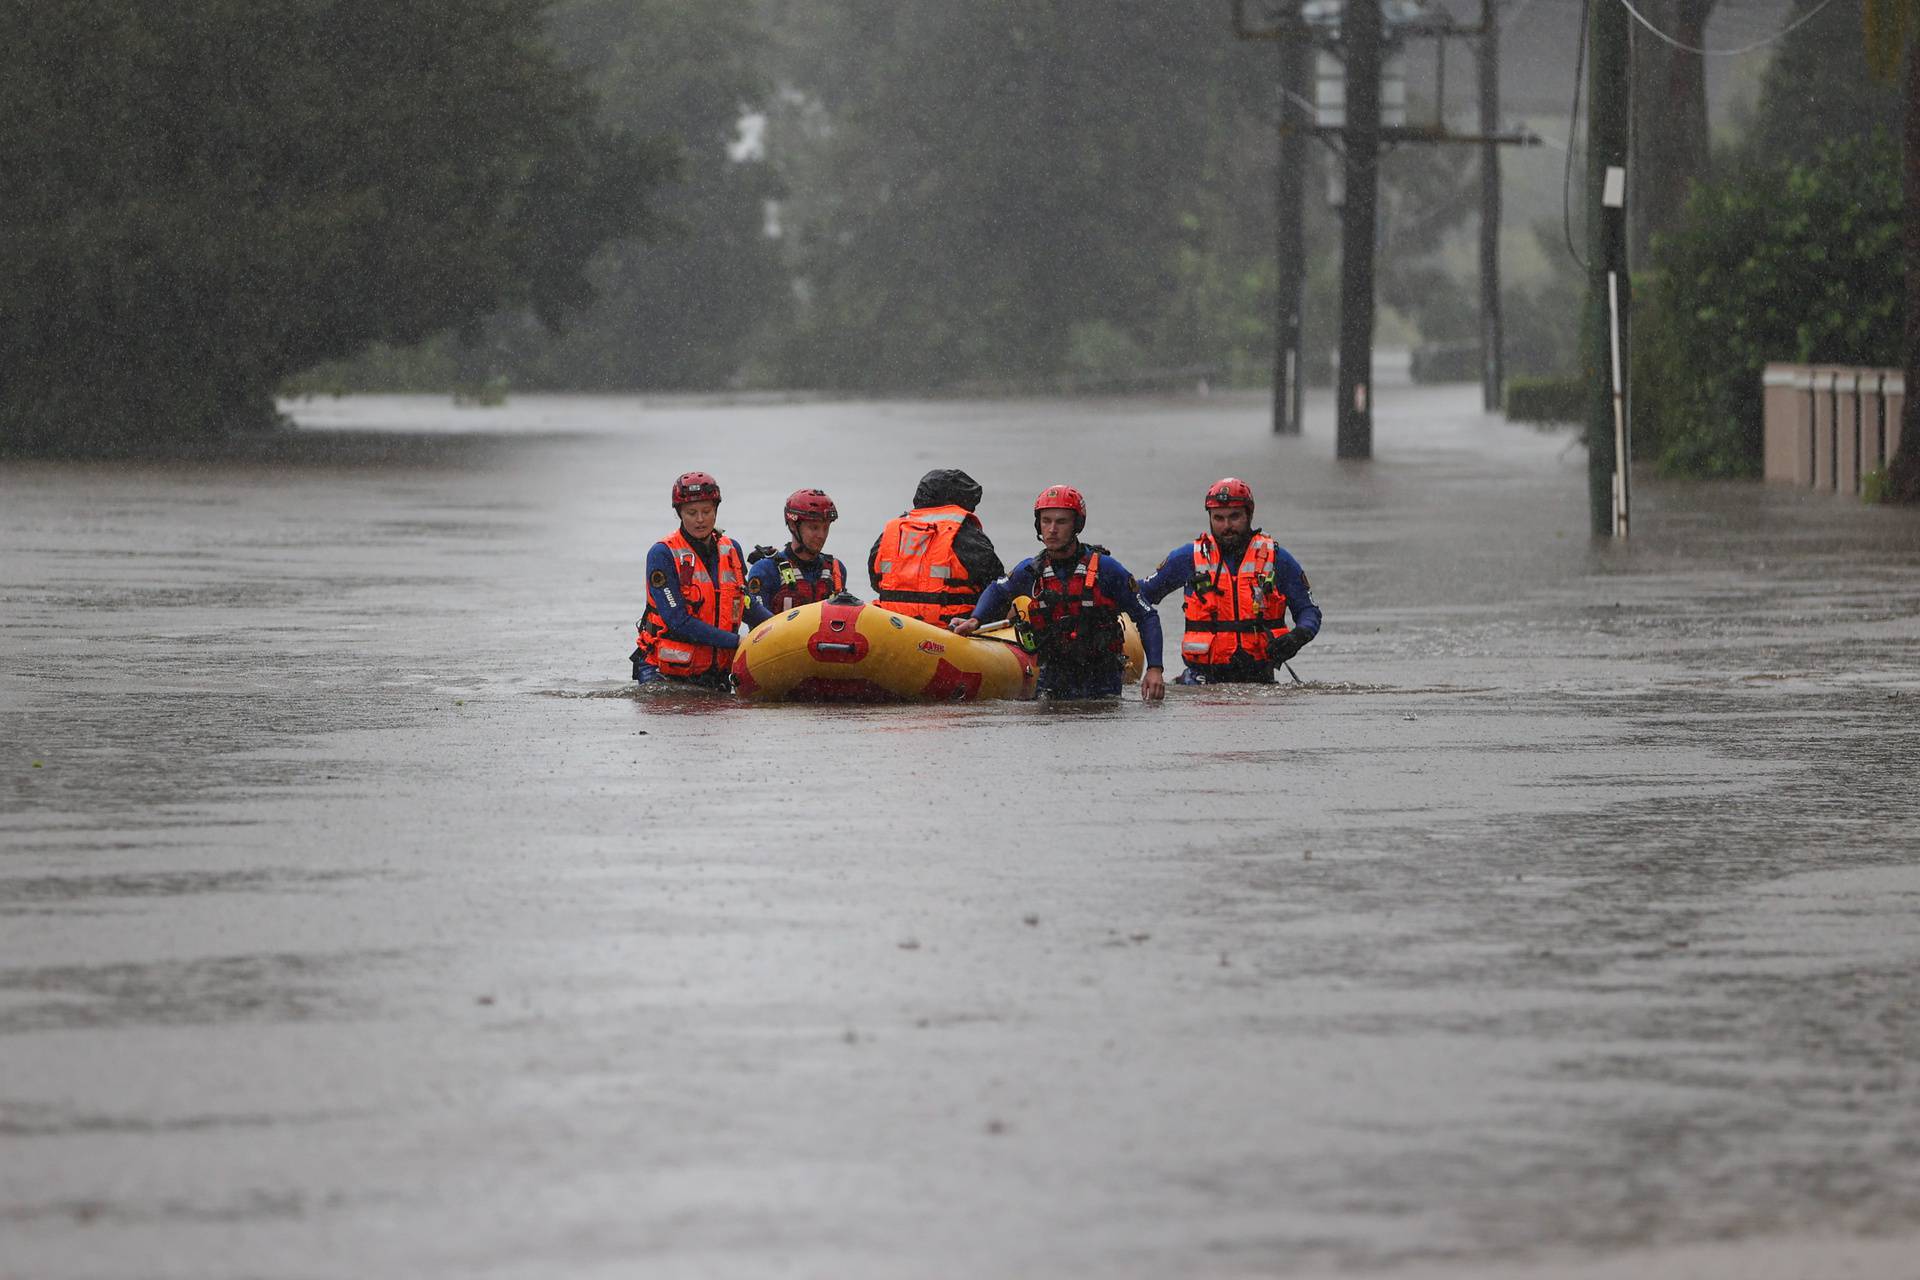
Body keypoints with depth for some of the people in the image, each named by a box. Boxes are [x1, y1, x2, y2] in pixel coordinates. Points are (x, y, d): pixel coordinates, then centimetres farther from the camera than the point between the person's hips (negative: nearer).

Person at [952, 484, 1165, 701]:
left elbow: (1147, 618, -4)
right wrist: (975, 620, 4)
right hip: (1053, 679, 2)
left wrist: (1154, 669, -12)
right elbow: (997, 592, 23)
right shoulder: (1029, 571, 0)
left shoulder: (1105, 569, -10)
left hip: (1102, 682, -2)